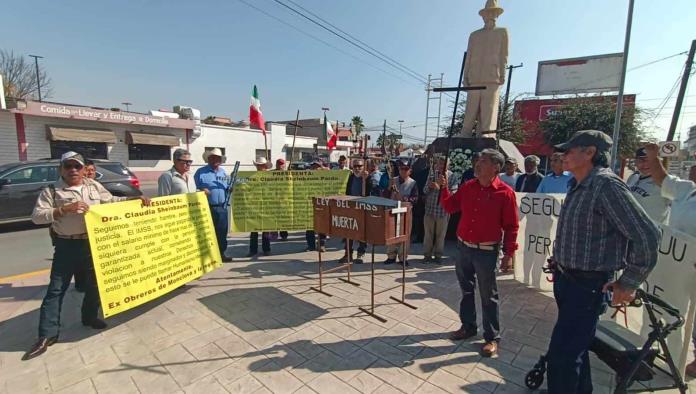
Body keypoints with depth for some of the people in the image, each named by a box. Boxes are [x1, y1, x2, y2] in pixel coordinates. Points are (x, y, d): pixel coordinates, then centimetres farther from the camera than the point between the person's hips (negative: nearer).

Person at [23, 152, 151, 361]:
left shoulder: (94, 186, 6)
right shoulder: (51, 191, -5)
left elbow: (113, 201, 13)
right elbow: (37, 216, -11)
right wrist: (65, 209, -24)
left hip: (93, 243, 3)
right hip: (66, 246, -3)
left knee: (94, 284, 14)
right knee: (56, 289, 2)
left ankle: (90, 317, 34)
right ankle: (47, 334, 11)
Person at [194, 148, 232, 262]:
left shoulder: (223, 172, 16)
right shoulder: (201, 172, 1)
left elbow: (228, 188, 19)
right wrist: (201, 191, -20)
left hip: (222, 208, 5)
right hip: (207, 208, -4)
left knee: (222, 232, 10)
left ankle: (221, 254, 21)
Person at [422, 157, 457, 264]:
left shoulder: (451, 176, -3)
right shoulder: (432, 173, 6)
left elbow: (453, 192, -13)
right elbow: (425, 190, 7)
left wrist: (440, 188, -24)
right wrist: (429, 186, -16)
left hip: (443, 210, -2)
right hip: (429, 208, 2)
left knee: (441, 235, 8)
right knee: (428, 234, 8)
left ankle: (438, 255, 22)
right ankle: (427, 255, 19)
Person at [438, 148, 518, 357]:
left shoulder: (505, 193, -11)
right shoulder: (468, 187, 3)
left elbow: (511, 226, -8)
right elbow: (451, 207, 10)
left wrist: (509, 254, -10)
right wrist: (444, 188, -3)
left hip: (487, 252, -5)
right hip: (464, 247, 5)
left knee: (488, 296, 6)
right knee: (466, 290, 18)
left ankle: (492, 338, 23)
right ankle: (468, 326, 36)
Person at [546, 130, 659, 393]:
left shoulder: (606, 185, -20)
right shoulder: (577, 186, 7)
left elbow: (646, 235, -22)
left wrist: (628, 283, -17)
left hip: (587, 286, -9)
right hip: (565, 280, 9)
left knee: (562, 355, -3)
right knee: (575, 346, 25)